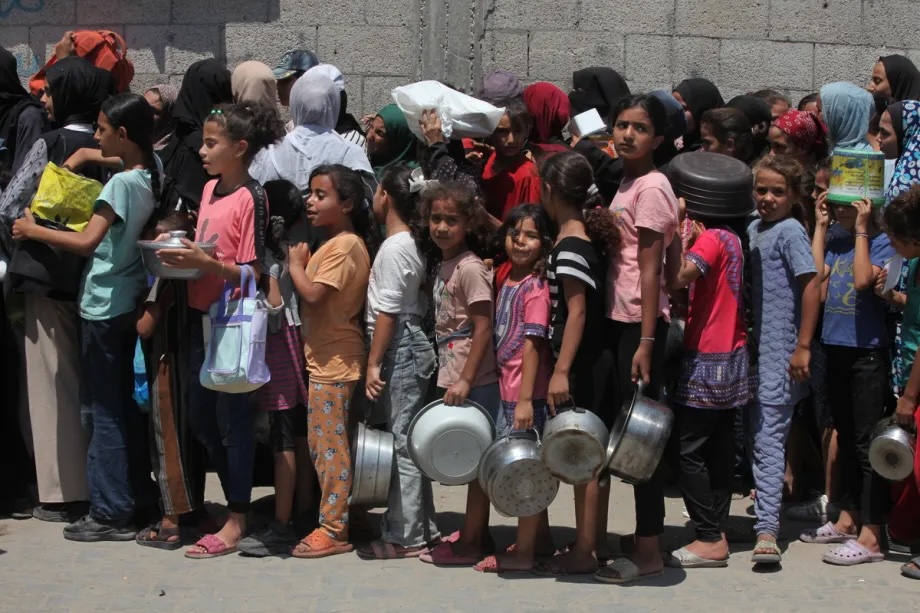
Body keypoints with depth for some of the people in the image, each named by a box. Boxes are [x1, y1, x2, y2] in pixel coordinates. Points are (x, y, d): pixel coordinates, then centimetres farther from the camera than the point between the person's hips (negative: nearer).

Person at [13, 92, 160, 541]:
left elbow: (86, 242, -26)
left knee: (101, 410, -2)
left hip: (103, 306, -8)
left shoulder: (120, 184, -19)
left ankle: (110, 513, 2)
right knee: (121, 403, 18)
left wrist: (33, 230, -15)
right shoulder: (150, 177, 5)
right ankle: (138, 491, 26)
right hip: (127, 301, 8)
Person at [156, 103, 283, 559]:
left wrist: (206, 263, -27)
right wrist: (181, 255, 2)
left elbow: (253, 271, -16)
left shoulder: (249, 198, -14)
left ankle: (237, 521, 11)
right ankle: (235, 501, 28)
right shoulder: (210, 189, 9)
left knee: (232, 418, 0)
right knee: (200, 417, 14)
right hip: (202, 315, 8)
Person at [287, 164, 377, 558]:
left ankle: (333, 529, 1)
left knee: (328, 444, -5)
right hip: (327, 358, 10)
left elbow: (313, 294, -23)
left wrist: (295, 265, -10)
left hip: (333, 361, -10)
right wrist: (304, 263, 2)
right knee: (323, 443, 14)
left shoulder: (343, 246, -16)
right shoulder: (337, 244, 15)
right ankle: (333, 521, 22)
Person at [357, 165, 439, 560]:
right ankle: (420, 527, 19)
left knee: (403, 442, -6)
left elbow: (388, 311, -17)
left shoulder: (394, 247, -13)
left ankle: (405, 537, -1)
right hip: (411, 343, 10)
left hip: (399, 347, -10)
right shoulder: (410, 242, 14)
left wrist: (374, 363, -15)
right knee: (407, 440, 13)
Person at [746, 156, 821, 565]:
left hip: (780, 351, -8)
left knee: (769, 435, -12)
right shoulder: (753, 229, 12)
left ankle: (767, 531, -14)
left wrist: (802, 347, -18)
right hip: (755, 347, 8)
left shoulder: (790, 231, -11)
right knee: (758, 430, 17)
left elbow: (811, 288, -16)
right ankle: (766, 496, 34)